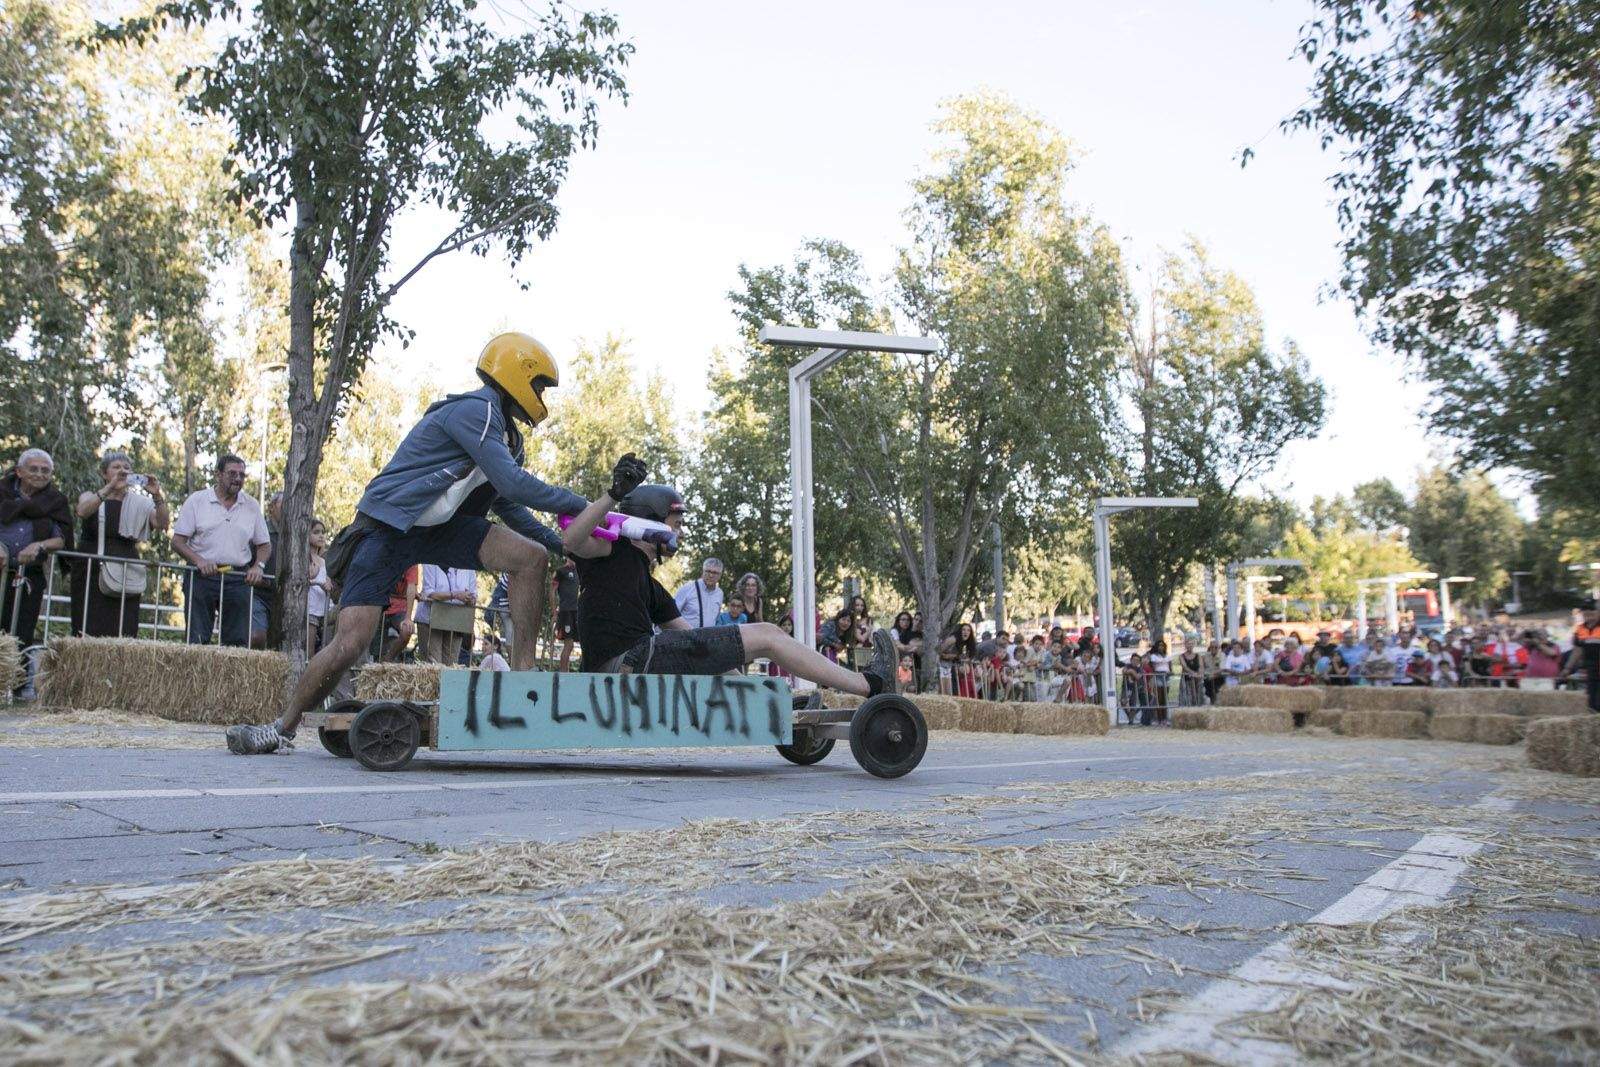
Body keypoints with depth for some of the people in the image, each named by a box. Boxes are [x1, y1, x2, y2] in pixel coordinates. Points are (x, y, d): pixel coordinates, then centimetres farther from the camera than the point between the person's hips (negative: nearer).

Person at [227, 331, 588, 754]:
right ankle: (283, 728, 10)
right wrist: (576, 505, -17)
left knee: (532, 556, -11)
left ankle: (522, 673, -5)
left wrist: (560, 543, 8)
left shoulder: (504, 432, 12)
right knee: (350, 643, -13)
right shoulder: (475, 410, -18)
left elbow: (507, 504, 18)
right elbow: (513, 483, -25)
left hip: (437, 527, 8)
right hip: (387, 526, -8)